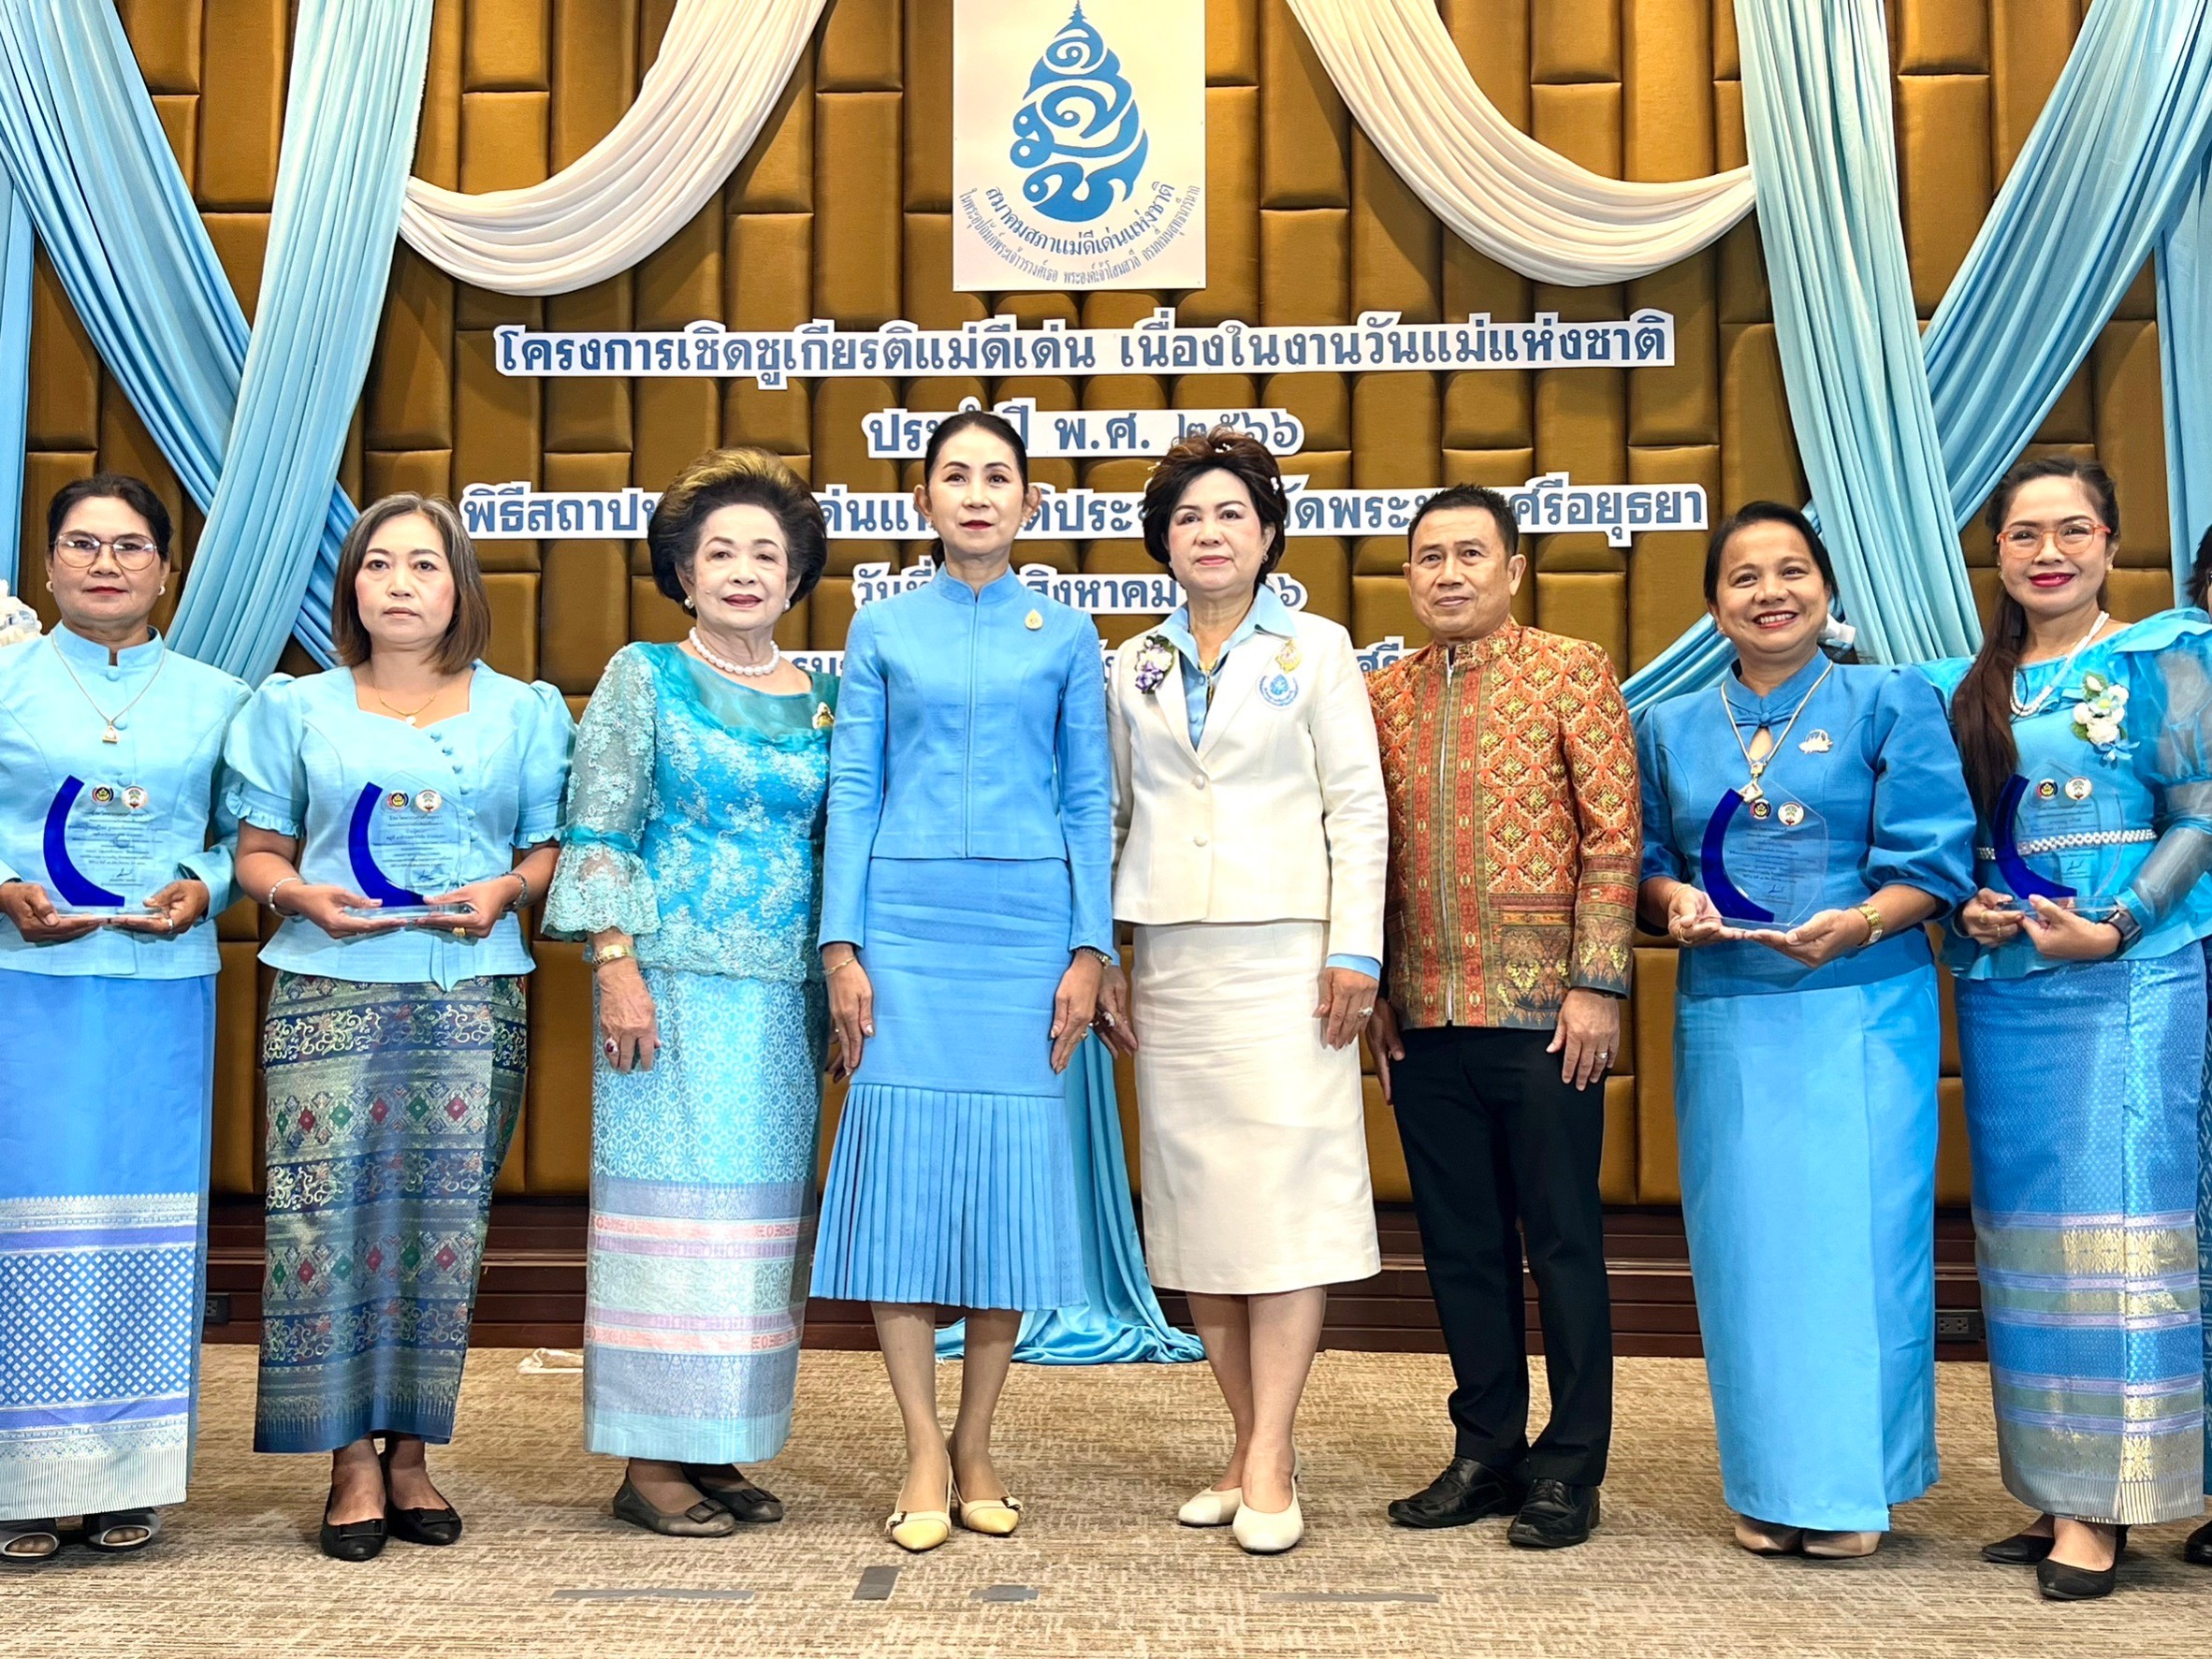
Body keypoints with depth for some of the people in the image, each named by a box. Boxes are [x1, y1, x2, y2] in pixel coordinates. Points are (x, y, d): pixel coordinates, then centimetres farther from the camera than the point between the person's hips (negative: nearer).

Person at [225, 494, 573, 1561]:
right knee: (328, 1214, -6)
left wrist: (505, 889, -9)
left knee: (443, 1220, 0)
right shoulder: (296, 708, 13)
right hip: (330, 993, 0)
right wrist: (307, 895, -9)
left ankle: (410, 1451, 12)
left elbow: (553, 849, 12)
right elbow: (257, 852, 11)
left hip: (471, 995, 1)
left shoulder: (523, 712, 14)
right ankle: (350, 1461, 5)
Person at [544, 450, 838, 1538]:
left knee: (762, 1206, 6)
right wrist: (615, 966, -12)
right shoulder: (643, 677, 2)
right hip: (677, 985, -4)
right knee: (674, 1197, -5)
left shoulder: (821, 699, 14)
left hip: (788, 994, 5)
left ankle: (719, 1448, 15)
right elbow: (596, 834, -3)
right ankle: (650, 1462, 3)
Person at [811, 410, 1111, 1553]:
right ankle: (923, 1454, 6)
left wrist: (1090, 950, 0)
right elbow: (851, 792, 5)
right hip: (904, 924, 0)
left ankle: (975, 1446, 15)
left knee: (1010, 1169, 1)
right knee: (901, 1163, -4)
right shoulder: (882, 630, 9)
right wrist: (842, 945, -3)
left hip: (1027, 927, 0)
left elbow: (1089, 801, 7)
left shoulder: (1066, 635, 9)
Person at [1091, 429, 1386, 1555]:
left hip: (1283, 953, -3)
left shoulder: (1316, 649, 7)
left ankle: (1270, 1465, -5)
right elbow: (1110, 818, 15)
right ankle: (1250, 1445, 12)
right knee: (1195, 1199, 3)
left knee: (1286, 1196, -8)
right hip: (1170, 961, 3)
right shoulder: (1134, 669, 15)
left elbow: (1358, 806, 1)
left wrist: (1356, 951, -7)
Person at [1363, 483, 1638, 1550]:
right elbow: (1369, 852, 14)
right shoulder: (1384, 693, 11)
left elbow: (1613, 832, -5)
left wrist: (1596, 982, -11)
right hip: (1426, 1018, 4)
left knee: (1562, 1239, 4)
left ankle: (1570, 1467, 16)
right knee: (1459, 1241, 11)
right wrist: (1375, 989, 8)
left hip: (1542, 1013, -4)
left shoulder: (1572, 672, -1)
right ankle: (1487, 1451, 24)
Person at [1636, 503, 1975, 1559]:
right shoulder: (1669, 729, 14)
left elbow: (1935, 860, -3)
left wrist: (1862, 922, -21)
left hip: (1861, 1014, -3)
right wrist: (1674, 900, -7)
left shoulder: (1894, 705, 4)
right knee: (1744, 1237, 3)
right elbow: (1645, 861, 15)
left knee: (1851, 1232, -3)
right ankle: (1768, 1485, 16)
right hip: (1725, 1021, 3)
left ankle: (1851, 1486, 10)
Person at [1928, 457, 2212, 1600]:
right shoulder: (1968, 688, 12)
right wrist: (1962, 912, -3)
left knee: (2112, 1219, -5)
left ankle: (2101, 1506, 1)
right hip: (2002, 990, 5)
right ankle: (2055, 1489, 17)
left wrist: (2117, 927, -15)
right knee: (2025, 1226, 7)